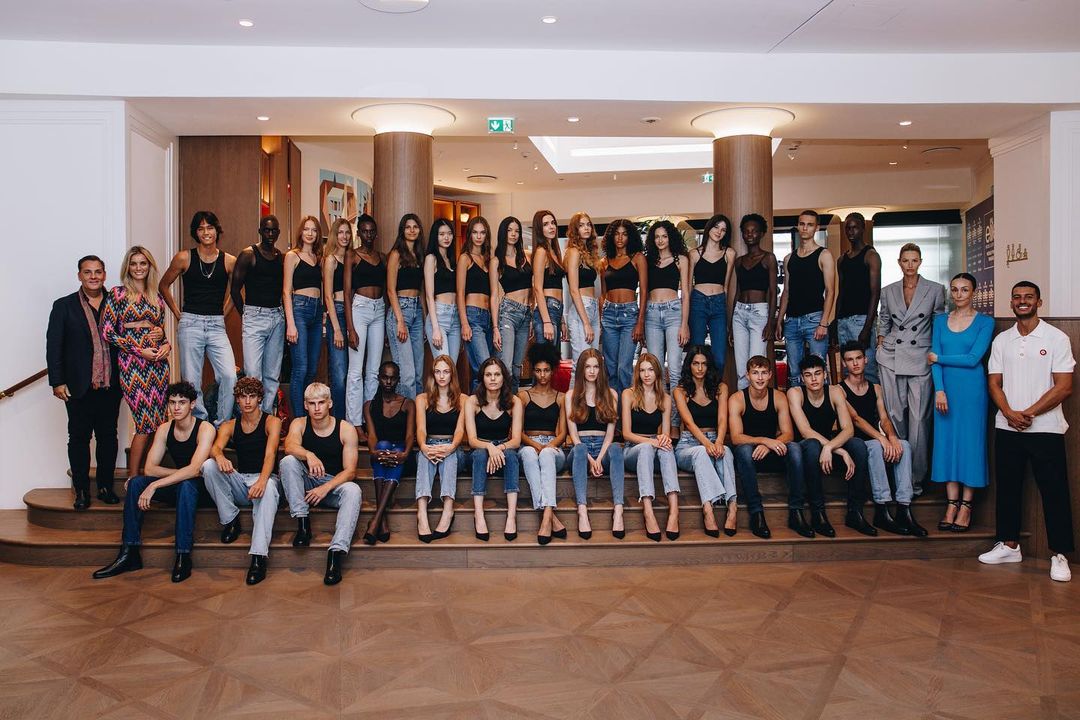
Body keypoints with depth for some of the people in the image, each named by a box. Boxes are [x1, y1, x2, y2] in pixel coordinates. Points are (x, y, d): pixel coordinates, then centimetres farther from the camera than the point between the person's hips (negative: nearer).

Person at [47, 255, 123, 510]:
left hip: (110, 384, 2)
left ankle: (106, 487, 19)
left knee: (108, 436, 9)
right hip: (79, 386, -2)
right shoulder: (64, 306, 1)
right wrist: (57, 382, -7)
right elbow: (53, 346, -1)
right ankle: (81, 491, 14)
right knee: (79, 437, 5)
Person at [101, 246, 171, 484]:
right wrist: (140, 350, -11)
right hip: (132, 363, -5)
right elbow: (107, 333, -5)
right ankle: (133, 479, 3)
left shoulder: (156, 297, 14)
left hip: (159, 363, 5)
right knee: (145, 422, -8)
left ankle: (145, 472, 17)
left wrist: (166, 343, 0)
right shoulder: (118, 294, -1)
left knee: (157, 422, 4)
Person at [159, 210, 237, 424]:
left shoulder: (229, 261, 3)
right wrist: (178, 314, 9)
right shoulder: (184, 258, 1)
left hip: (217, 326, 1)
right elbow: (163, 286, 14)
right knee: (191, 381, 1)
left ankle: (223, 424, 2)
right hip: (190, 324, -1)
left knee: (230, 376, -14)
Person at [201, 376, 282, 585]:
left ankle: (259, 556, -48)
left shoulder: (272, 422, 1)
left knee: (268, 489, -39)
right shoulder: (229, 426, 12)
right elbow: (215, 447, -8)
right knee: (209, 466, -21)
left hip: (263, 479, -4)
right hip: (239, 481, 4)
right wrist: (220, 456, -36)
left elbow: (270, 454, -16)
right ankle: (230, 520, -10)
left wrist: (262, 480, -35)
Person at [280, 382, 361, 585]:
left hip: (335, 484, -2)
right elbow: (289, 446, -26)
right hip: (306, 484, 2)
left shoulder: (346, 429, -8)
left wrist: (326, 488, -27)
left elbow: (350, 471, -11)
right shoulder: (299, 424, -2)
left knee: (353, 490, -34)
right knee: (288, 461, -25)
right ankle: (303, 523, -26)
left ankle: (337, 552, -47)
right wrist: (308, 455, -47)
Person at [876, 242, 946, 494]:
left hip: (921, 359, -2)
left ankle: (916, 478, 5)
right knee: (895, 415, 2)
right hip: (891, 358, 2)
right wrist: (880, 347, 7)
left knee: (919, 418, -4)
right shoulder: (888, 291, 10)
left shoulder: (935, 290, 3)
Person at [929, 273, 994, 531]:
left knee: (970, 442, 0)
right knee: (947, 442, 3)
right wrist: (939, 390, -10)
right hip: (945, 388, 3)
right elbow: (934, 358, 2)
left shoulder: (985, 322, 0)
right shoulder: (940, 320, 10)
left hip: (972, 389, -3)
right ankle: (952, 504, 9)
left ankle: (966, 506, 7)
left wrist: (939, 358, -4)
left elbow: (973, 359, -10)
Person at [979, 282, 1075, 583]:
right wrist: (1010, 413, -10)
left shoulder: (1056, 338, -2)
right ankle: (1009, 545, 21)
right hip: (1006, 428, 4)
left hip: (1045, 428, -4)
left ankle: (1059, 555, 7)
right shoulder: (1001, 340, 10)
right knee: (1008, 487, 10)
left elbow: (1064, 387, -7)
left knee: (1054, 491, -1)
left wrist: (1028, 413, -12)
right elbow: (995, 383, 7)